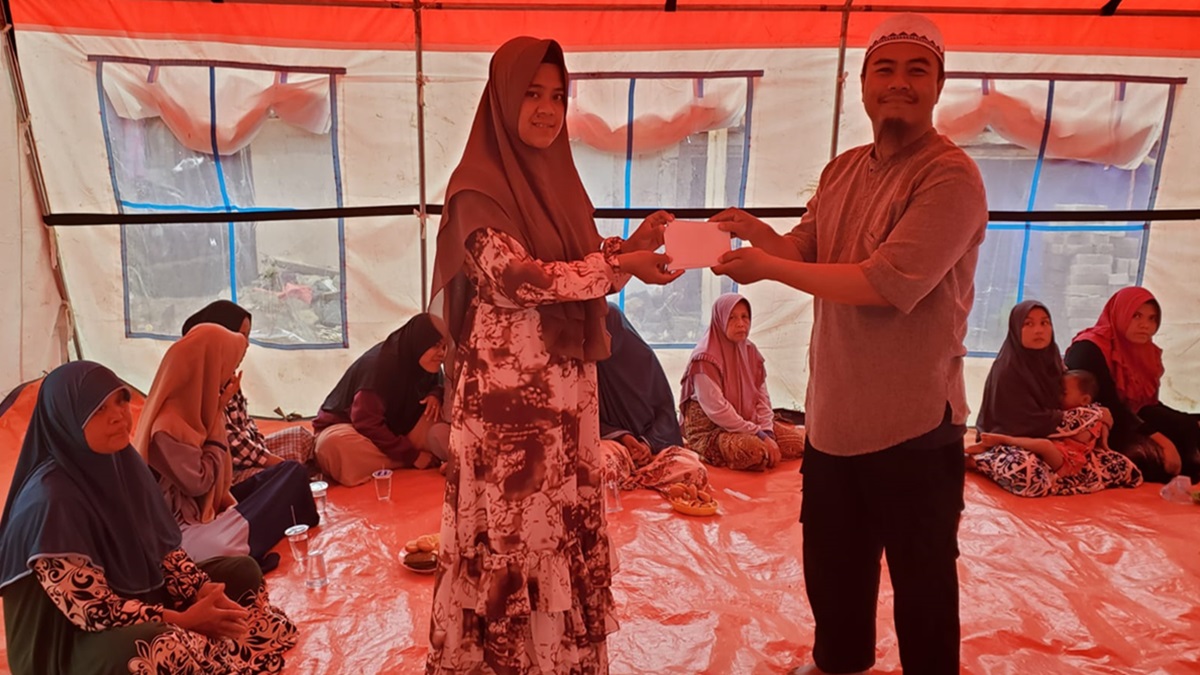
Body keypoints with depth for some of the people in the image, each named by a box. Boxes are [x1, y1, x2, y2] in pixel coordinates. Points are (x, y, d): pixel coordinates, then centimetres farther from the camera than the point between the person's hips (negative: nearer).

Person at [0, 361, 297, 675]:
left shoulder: (122, 462, -1)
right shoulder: (50, 500, -25)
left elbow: (164, 546, 4)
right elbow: (93, 610, -24)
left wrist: (204, 591, -11)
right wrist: (181, 621, -21)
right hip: (76, 639, -9)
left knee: (242, 572, 7)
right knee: (162, 647, -38)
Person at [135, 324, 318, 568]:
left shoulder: (185, 407, 4)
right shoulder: (166, 428, -26)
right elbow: (199, 482, -19)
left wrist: (218, 410, -1)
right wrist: (219, 413, -17)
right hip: (190, 530, -10)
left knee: (289, 471, 8)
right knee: (294, 474, -8)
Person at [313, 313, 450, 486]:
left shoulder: (424, 364, -5)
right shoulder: (381, 363, -27)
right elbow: (367, 424, -30)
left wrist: (435, 395, -14)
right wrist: (412, 455, -31)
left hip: (392, 431, 6)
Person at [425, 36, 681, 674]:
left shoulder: (557, 178, 13)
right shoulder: (476, 186, -10)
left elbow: (582, 266, 13)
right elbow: (515, 278, -21)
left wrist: (630, 245, -6)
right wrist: (621, 266, -21)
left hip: (565, 384, 7)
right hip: (508, 389, -7)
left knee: (564, 522, 14)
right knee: (509, 528, 3)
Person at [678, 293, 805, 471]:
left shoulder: (750, 351, 4)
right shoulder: (706, 358, -19)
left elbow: (762, 397, 3)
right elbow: (717, 410, -23)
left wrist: (767, 432, -14)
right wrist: (759, 434, -22)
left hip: (747, 423, 8)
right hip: (710, 429, -8)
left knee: (799, 441, -1)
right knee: (755, 450, -34)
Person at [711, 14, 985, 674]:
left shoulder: (950, 176, -17)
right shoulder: (842, 171, 9)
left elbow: (892, 283, -25)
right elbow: (803, 247, 4)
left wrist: (771, 268, -21)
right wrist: (757, 233, -18)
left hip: (913, 425, -7)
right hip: (833, 415, 8)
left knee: (922, 582, 11)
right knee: (830, 569, 24)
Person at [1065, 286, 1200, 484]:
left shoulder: (1148, 352, 12)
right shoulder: (1089, 350, -14)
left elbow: (1148, 404, 13)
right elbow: (1108, 405, -23)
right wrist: (1155, 436, -28)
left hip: (1133, 426, 9)